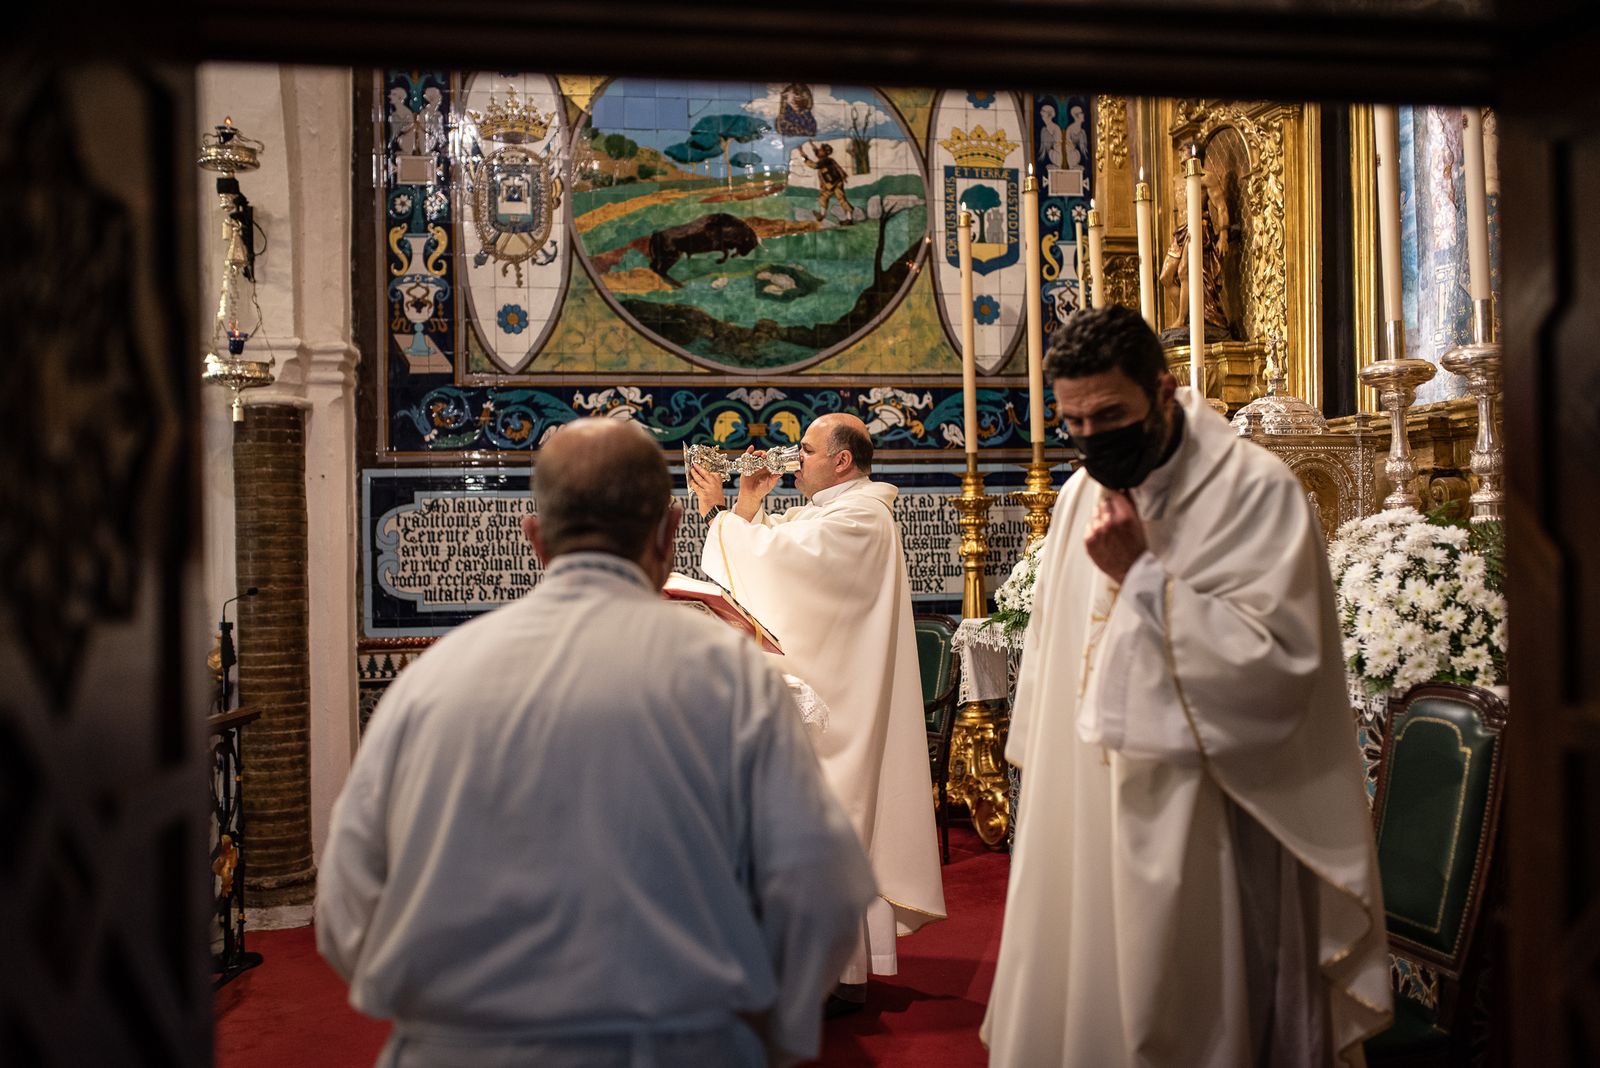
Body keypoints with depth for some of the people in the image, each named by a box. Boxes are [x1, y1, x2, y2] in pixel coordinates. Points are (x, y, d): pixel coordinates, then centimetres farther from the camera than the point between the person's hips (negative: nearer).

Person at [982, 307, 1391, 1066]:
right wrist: (1041, 779, 17)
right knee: (1073, 1000, 15)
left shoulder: (1256, 490, -13)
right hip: (1080, 817, 6)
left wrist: (1141, 576, -21)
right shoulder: (1082, 494, 7)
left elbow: (1279, 661, -22)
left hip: (1199, 828, -6)